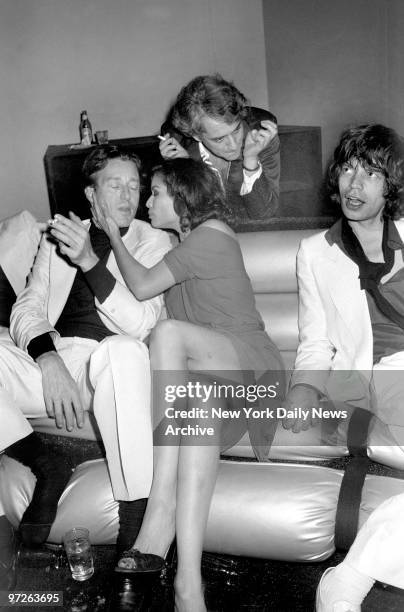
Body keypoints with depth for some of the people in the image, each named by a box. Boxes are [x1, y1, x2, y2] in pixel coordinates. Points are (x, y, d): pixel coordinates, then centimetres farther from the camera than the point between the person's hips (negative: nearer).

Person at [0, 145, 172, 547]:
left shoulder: (153, 242, 9)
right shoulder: (57, 236, 19)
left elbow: (140, 323, -6)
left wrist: (91, 262, -19)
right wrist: (48, 357, -14)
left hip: (109, 370, -3)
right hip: (53, 364, 3)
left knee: (121, 350, -39)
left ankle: (136, 509, -30)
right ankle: (46, 468, -10)